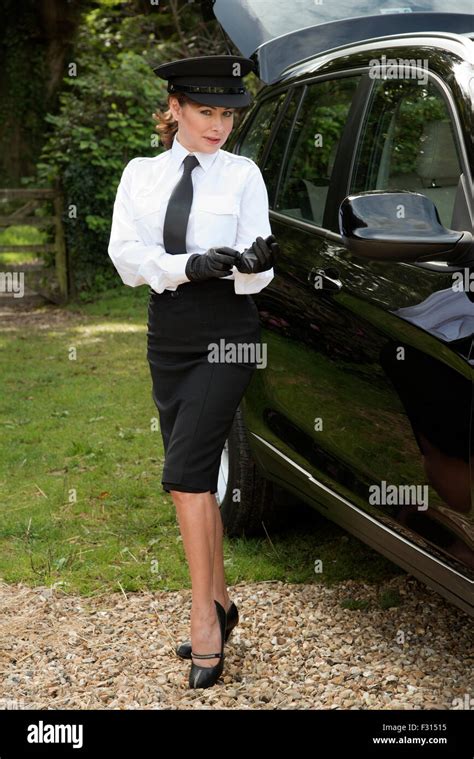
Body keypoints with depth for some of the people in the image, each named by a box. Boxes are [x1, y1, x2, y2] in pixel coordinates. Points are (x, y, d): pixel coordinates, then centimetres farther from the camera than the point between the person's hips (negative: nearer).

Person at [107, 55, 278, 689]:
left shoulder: (242, 174, -1)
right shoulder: (141, 174, 7)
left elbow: (254, 271, -6)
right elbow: (126, 256, -5)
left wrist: (255, 264, -30)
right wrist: (190, 265, -21)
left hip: (226, 333, -4)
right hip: (167, 333, 4)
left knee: (185, 473, -13)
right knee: (196, 477, 11)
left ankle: (204, 621, -4)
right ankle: (220, 605, 25)